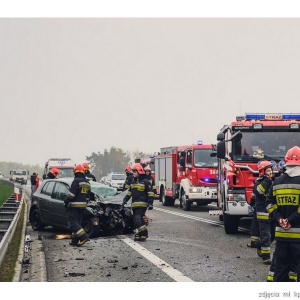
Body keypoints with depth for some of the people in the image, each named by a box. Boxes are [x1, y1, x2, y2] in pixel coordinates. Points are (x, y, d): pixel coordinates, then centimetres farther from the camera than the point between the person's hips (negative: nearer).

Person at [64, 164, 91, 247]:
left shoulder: (76, 181, -13)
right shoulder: (87, 183, 14)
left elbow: (71, 194, -17)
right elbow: (87, 196, 18)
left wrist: (66, 202, -7)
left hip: (74, 205, -8)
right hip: (83, 205, 8)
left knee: (72, 222, -7)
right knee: (77, 222, 12)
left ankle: (83, 236, -20)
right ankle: (75, 240, 11)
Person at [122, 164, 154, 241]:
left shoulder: (145, 181, -4)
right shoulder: (133, 181, 18)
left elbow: (150, 193, -6)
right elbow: (129, 192, 26)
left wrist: (150, 202, -12)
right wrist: (125, 200, 15)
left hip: (142, 204, -8)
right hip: (134, 205, 8)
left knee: (139, 218, -18)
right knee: (135, 220, 7)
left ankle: (144, 234, -13)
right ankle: (138, 235, 12)